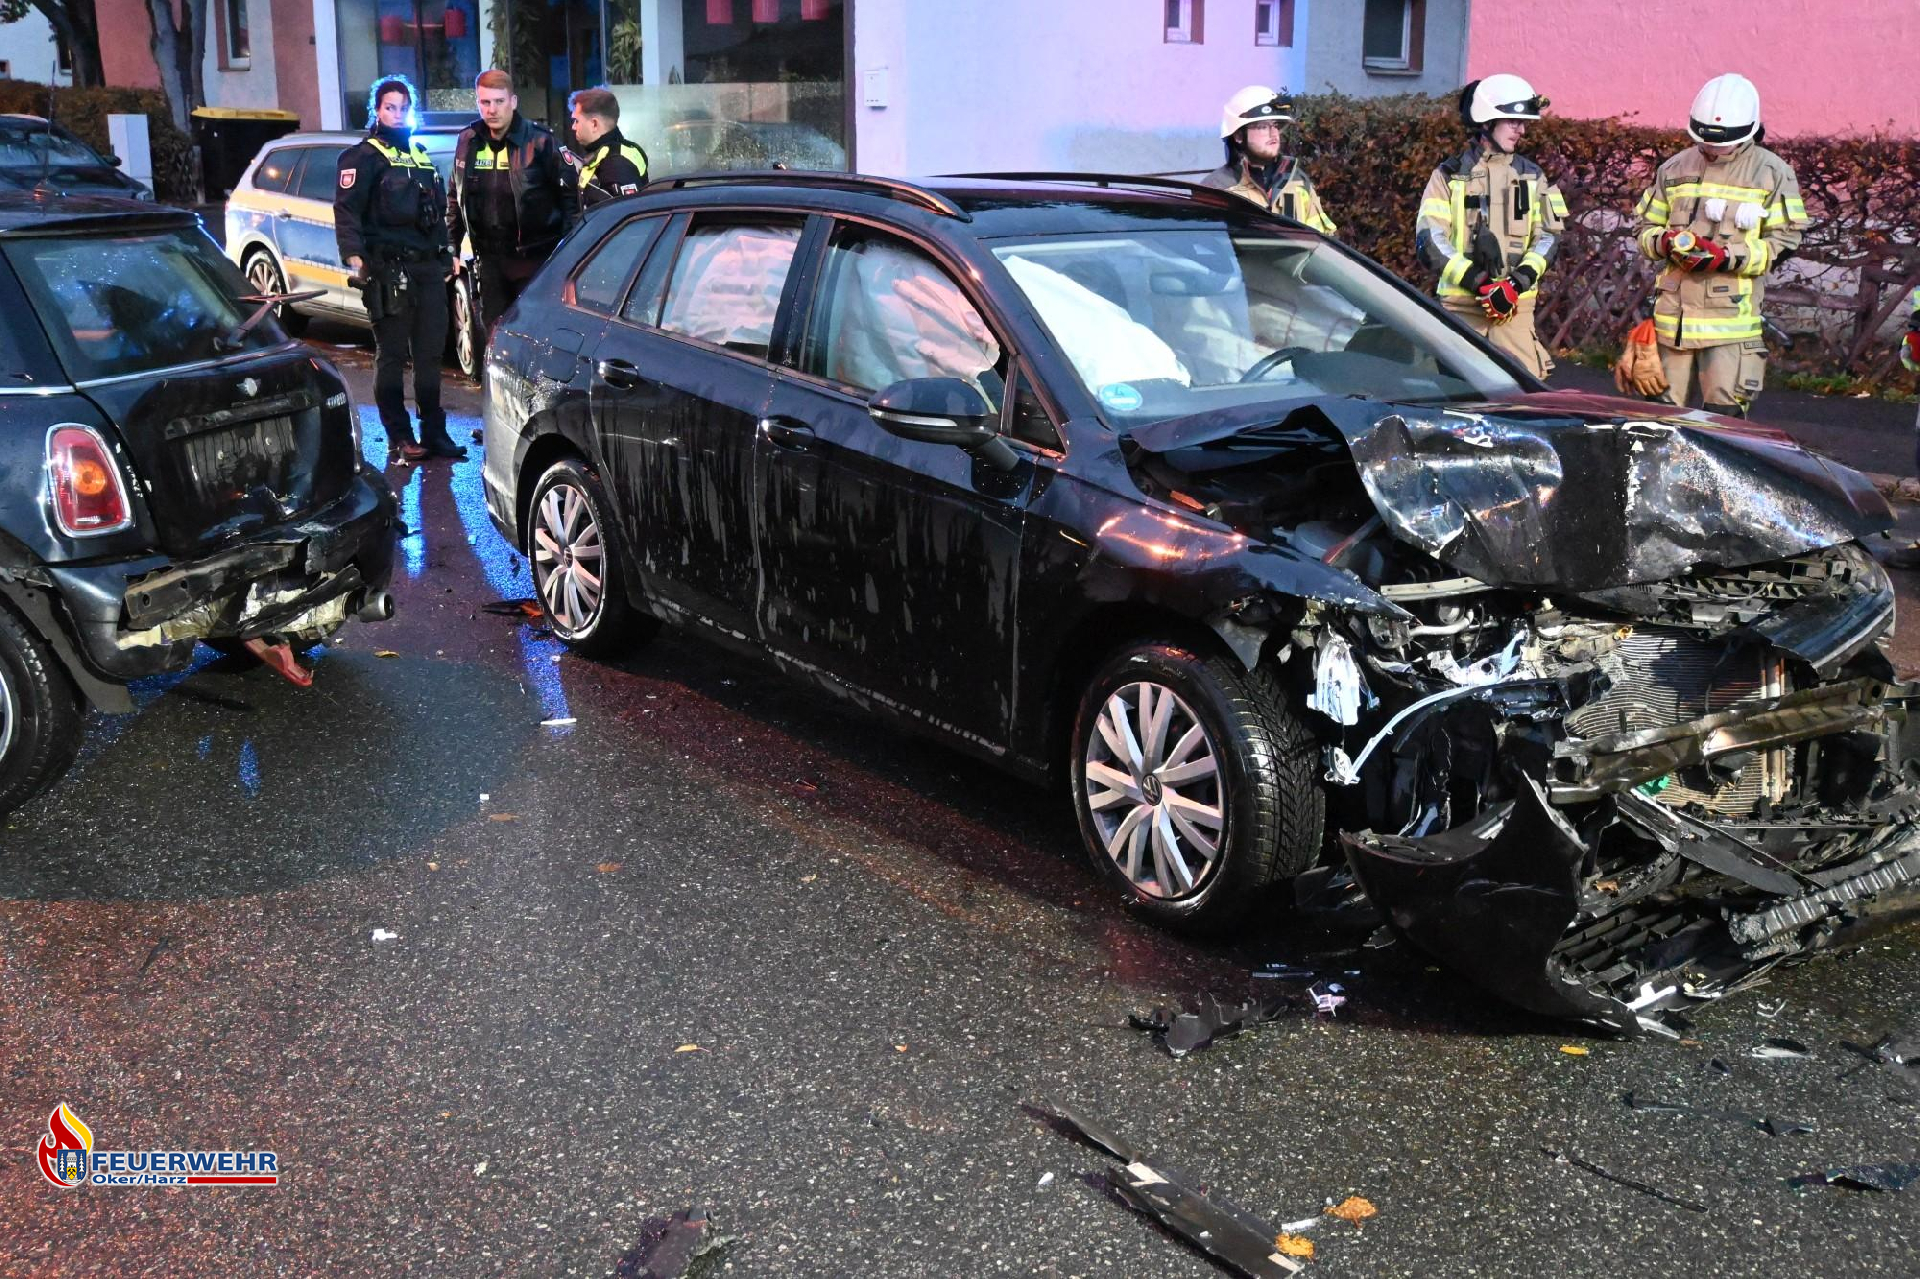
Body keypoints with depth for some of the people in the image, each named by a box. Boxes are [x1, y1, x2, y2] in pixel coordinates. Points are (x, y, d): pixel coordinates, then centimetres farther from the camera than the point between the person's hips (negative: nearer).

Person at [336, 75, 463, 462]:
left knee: (430, 354, 7)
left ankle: (434, 433, 12)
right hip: (389, 268, -6)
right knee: (391, 355, -3)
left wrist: (445, 255, 24)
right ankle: (399, 438, 0)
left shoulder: (420, 155, 21)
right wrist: (354, 256, -23)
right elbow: (346, 209, -10)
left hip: (428, 267, 7)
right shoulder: (363, 156, -1)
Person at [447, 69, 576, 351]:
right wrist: (452, 248, 13)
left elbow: (569, 197, -8)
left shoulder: (539, 141, -8)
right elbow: (455, 199, 16)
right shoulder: (467, 142, 7)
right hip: (489, 259, 5)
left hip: (535, 255, -5)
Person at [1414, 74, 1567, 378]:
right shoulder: (1450, 175, 5)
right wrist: (1478, 282, -14)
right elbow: (1429, 240, -4)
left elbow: (1548, 235, 9)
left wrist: (1521, 280, -10)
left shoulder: (1532, 177, 14)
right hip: (1459, 303, -2)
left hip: (1516, 304, 2)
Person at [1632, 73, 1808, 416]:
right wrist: (1666, 242, -7)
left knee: (1724, 416, -10)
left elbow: (1783, 244, -2)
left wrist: (1728, 257, -17)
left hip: (1731, 314, -4)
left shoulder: (1772, 174, 1)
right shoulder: (1674, 169, 12)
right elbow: (1646, 228, 17)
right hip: (1673, 310, 4)